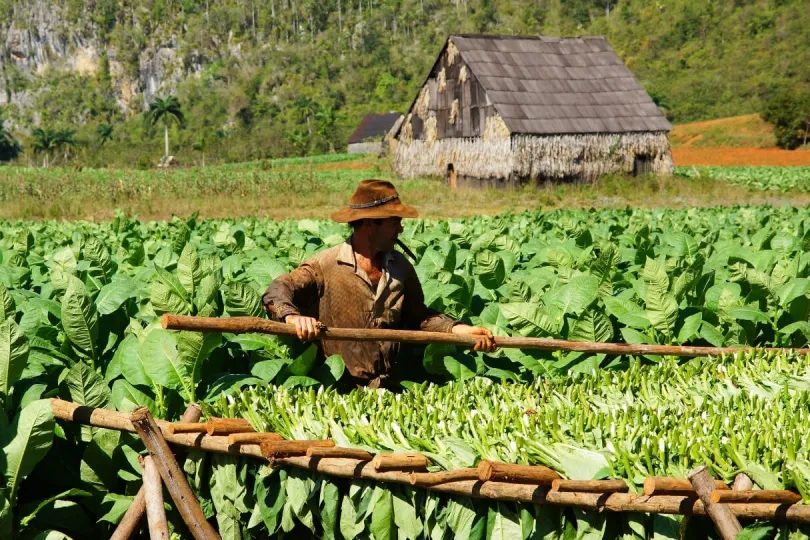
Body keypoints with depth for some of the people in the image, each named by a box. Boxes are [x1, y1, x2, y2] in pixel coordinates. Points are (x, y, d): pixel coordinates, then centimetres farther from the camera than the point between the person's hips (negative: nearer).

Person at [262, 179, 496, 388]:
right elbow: (276, 292, -14)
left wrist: (460, 330, 4)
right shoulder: (326, 266, -6)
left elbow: (419, 317, 18)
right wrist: (292, 316, -36)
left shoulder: (400, 267, 11)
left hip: (388, 387, 4)